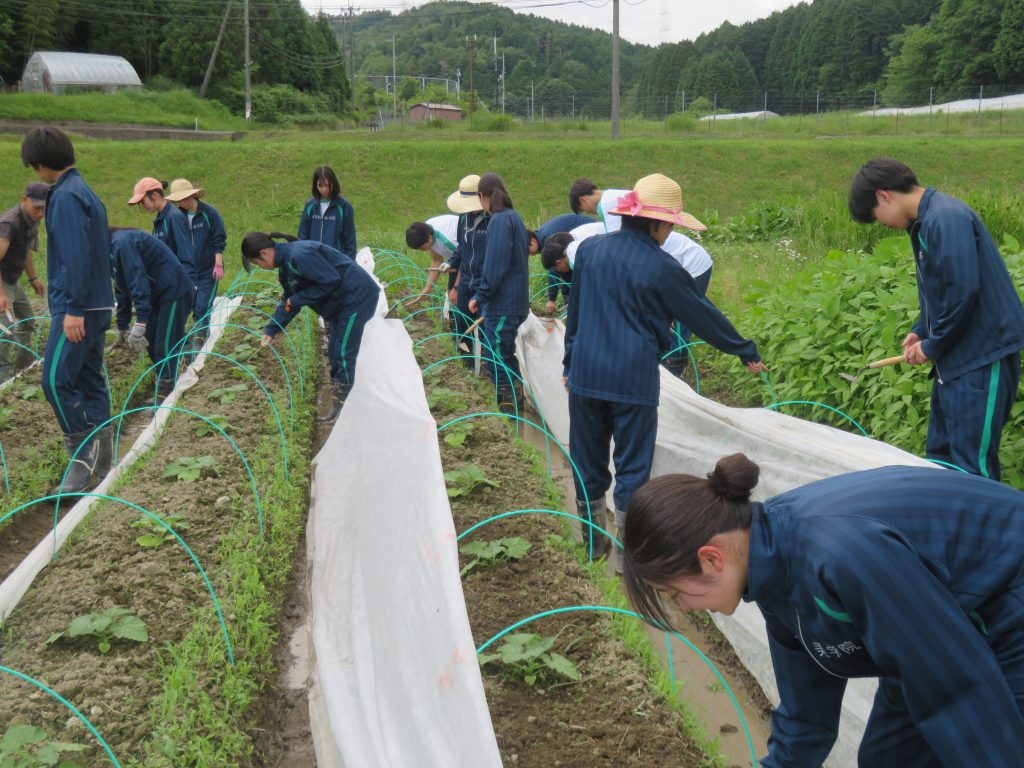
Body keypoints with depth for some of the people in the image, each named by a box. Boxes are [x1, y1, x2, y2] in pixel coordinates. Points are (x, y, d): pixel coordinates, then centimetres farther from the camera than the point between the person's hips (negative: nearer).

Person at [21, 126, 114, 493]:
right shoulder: (84, 191, 16)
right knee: (90, 379, 11)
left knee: (56, 380, -8)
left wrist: (73, 308, -22)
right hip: (96, 305, 10)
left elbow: (75, 256, -22)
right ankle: (99, 459, 15)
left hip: (77, 307, -10)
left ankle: (83, 453, -4)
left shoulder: (66, 196, -14)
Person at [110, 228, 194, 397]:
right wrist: (122, 326, 25)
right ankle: (163, 377, 24)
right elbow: (122, 289, 19)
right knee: (150, 341, 10)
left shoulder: (121, 242, -22)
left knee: (165, 345, -9)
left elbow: (137, 281, -30)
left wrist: (140, 323, -33)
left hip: (174, 291, -10)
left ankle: (163, 396, -6)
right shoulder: (112, 249, 9)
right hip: (158, 294, 10)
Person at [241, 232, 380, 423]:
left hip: (357, 295, -10)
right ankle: (338, 402, 22)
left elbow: (331, 280, -26)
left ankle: (342, 406, 2)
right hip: (341, 301, 10)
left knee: (344, 352, -7)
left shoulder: (299, 255, -25)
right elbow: (288, 301, 14)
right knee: (334, 351, 13)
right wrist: (271, 330, 7)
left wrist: (298, 299, -18)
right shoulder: (286, 264, 7)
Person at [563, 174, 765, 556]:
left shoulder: (589, 249, 4)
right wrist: (746, 351, 15)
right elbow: (704, 316, 2)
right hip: (634, 380, -4)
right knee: (632, 466, 6)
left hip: (585, 374, 4)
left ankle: (593, 541, 24)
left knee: (588, 460, 14)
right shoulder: (662, 267, -8)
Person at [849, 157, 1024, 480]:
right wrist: (921, 331, 9)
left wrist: (933, 346, -13)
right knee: (941, 455, 17)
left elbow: (963, 291, -24)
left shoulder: (945, 218, -19)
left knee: (972, 465, -7)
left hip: (982, 357, -10)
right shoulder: (926, 221, 12)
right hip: (957, 357, 10)